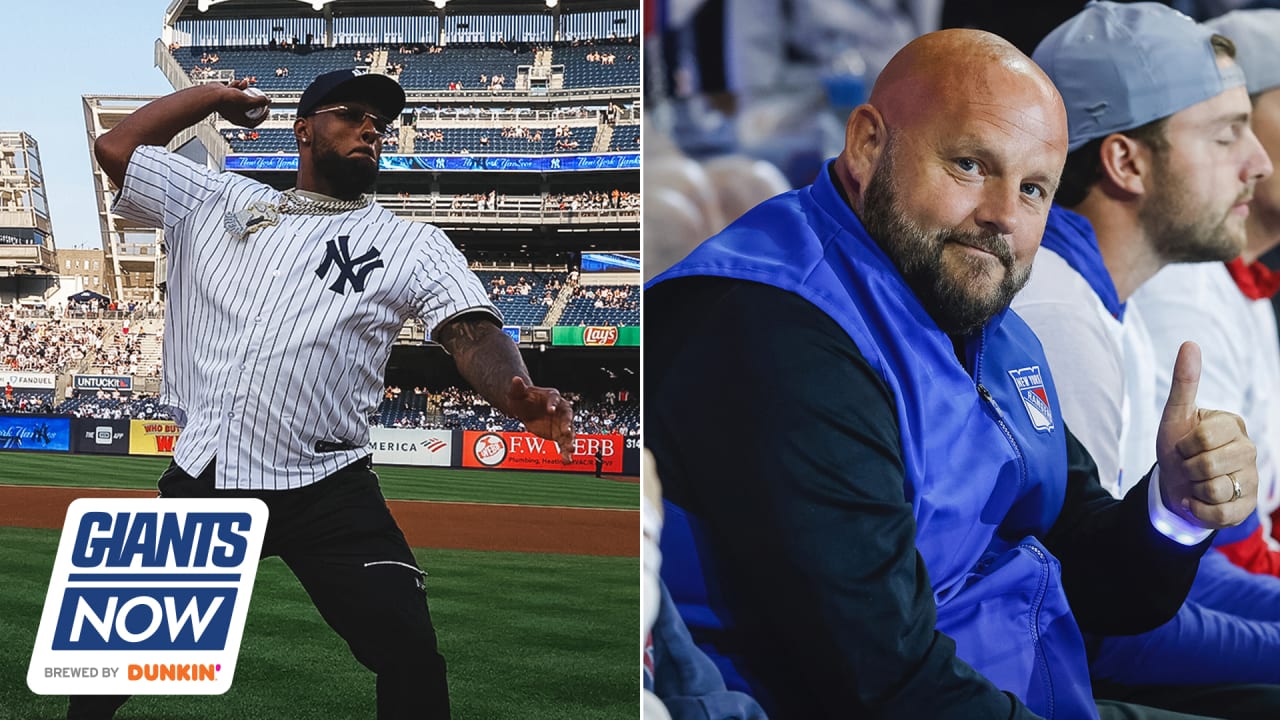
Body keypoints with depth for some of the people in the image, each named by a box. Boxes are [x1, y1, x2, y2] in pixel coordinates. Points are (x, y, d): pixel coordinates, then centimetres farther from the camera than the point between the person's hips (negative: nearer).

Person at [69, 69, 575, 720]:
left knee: (409, 653, -16)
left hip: (326, 490, -2)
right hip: (197, 481, 2)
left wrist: (520, 397, -31)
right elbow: (116, 146, 14)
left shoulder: (414, 246, 5)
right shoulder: (216, 201, 14)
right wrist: (218, 95, 16)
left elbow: (473, 332, -10)